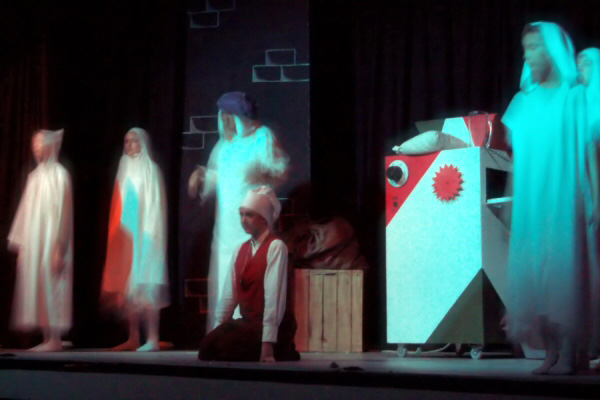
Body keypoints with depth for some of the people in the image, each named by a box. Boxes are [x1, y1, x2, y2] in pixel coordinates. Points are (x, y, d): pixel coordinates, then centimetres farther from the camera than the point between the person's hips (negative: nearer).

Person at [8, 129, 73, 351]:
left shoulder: (59, 174, -7)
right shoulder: (35, 175, 14)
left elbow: (63, 212, -13)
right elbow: (26, 212, 16)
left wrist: (59, 248, -18)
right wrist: (20, 244, 13)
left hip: (50, 242, -7)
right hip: (33, 243, 7)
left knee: (50, 288, -6)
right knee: (37, 289, 5)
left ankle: (55, 339, -1)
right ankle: (47, 339, 9)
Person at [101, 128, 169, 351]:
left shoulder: (150, 169, -2)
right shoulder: (125, 169, 17)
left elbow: (154, 205, -7)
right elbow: (119, 205, 18)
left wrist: (148, 233, -15)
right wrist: (119, 231, 10)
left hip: (143, 235, -7)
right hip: (125, 235, 7)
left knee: (146, 285, -10)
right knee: (128, 285, 4)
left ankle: (152, 338, -10)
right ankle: (133, 338, 7)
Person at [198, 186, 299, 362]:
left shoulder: (276, 247, -12)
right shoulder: (239, 250, 10)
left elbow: (274, 295, -19)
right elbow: (229, 295, 4)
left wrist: (268, 342, -25)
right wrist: (218, 329, -3)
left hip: (274, 326, -6)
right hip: (247, 323, 6)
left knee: (225, 347, -26)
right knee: (208, 346, -15)